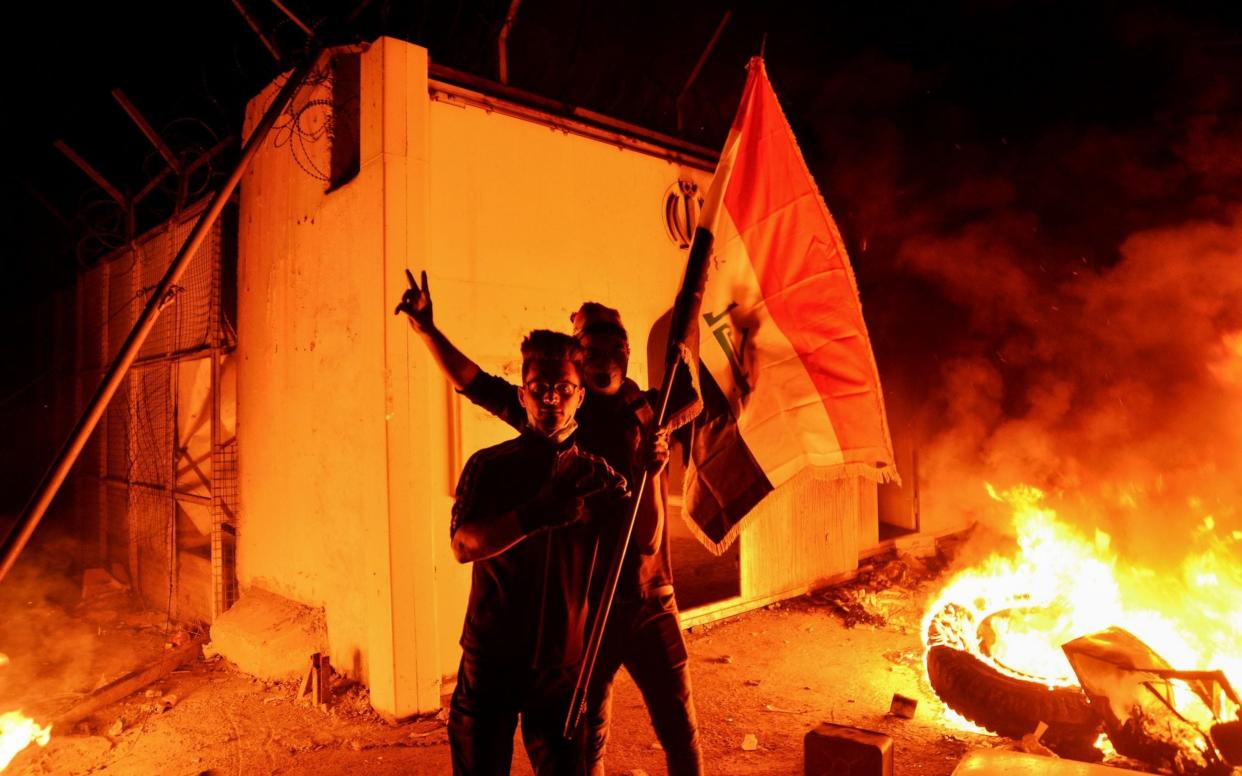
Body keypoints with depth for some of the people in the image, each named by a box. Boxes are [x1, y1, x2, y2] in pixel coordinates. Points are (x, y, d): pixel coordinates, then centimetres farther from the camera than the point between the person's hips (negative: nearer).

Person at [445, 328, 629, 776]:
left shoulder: (596, 474, 1)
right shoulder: (489, 465, -3)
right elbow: (463, 545, -17)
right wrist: (535, 515, -32)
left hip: (561, 663, 1)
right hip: (489, 658, -1)